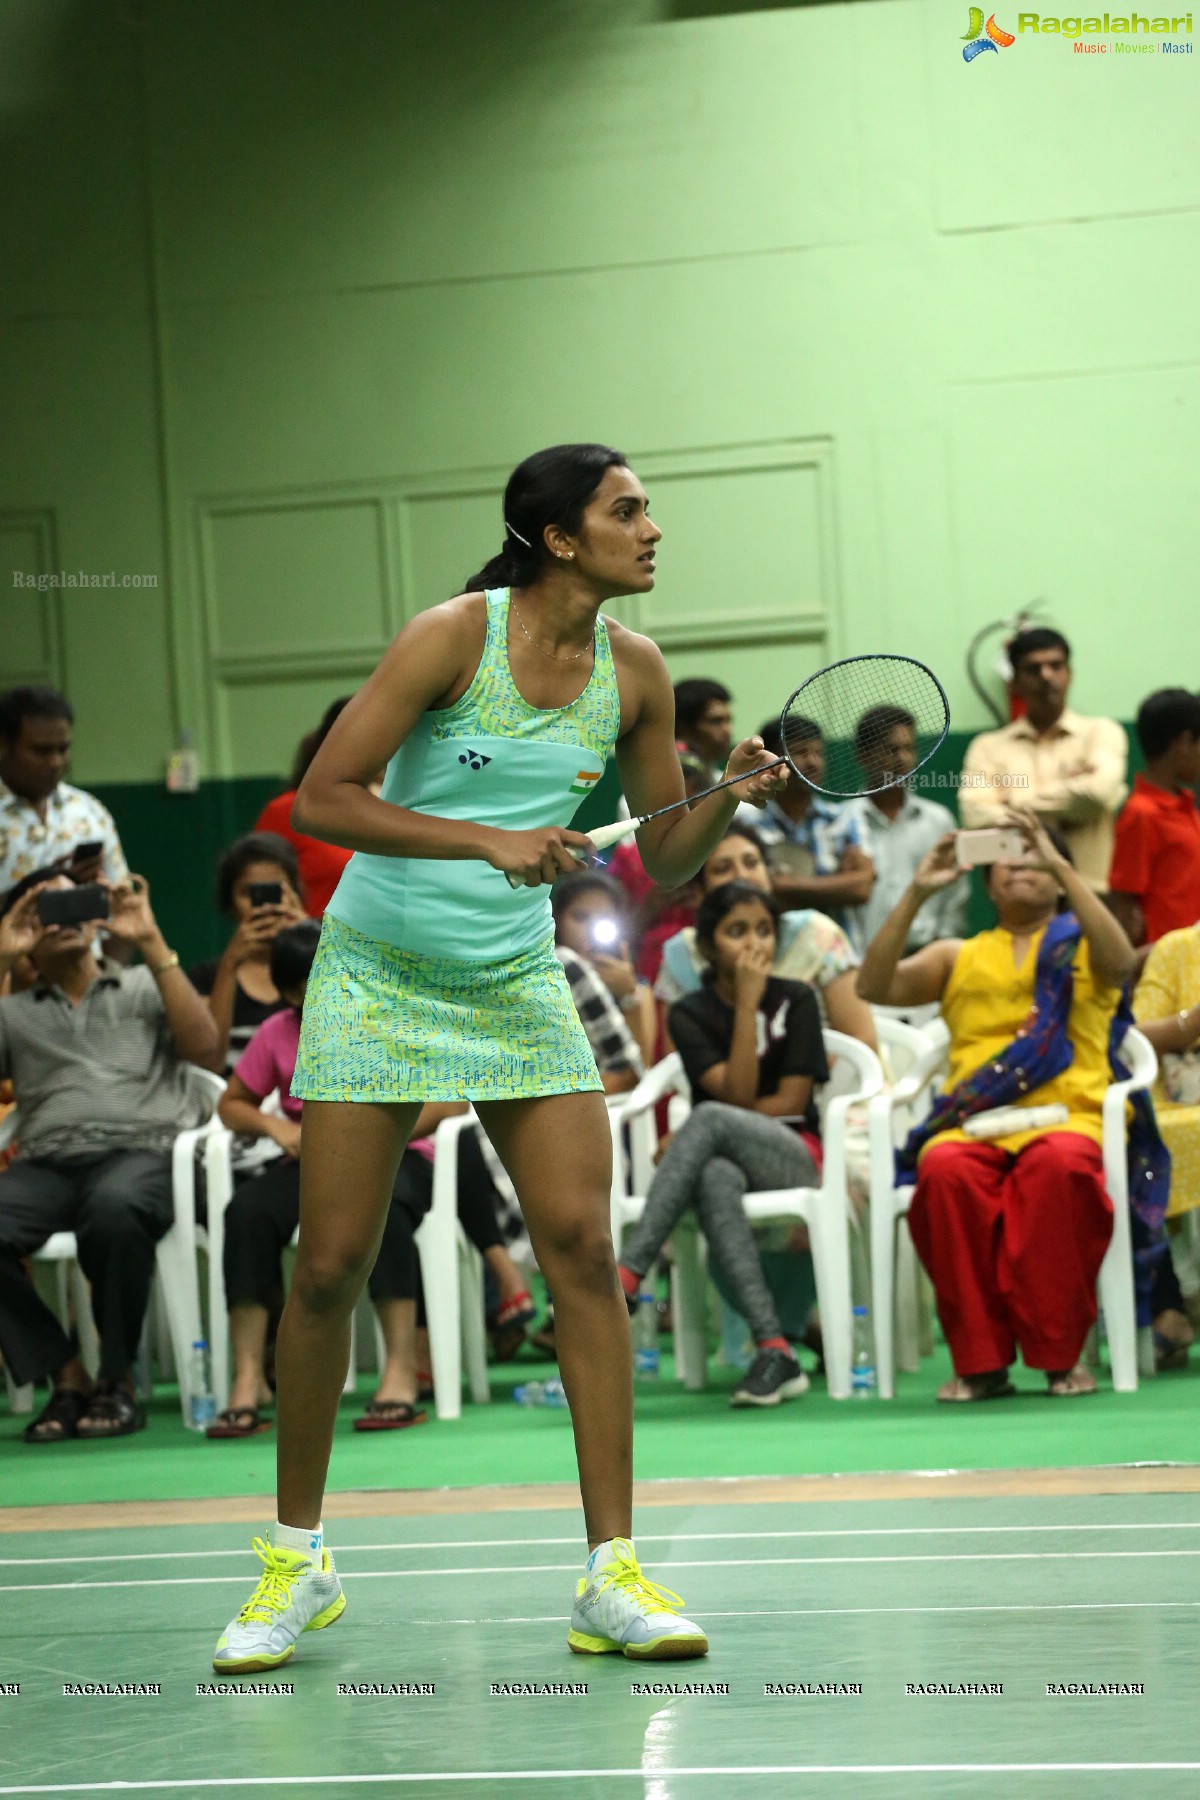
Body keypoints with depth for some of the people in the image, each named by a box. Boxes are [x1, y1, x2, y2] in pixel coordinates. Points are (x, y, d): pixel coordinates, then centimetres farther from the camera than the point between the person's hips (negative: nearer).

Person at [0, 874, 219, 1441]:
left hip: (145, 1153, -2)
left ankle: (117, 1382, -22)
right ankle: (68, 1378, -18)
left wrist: (151, 943, 3)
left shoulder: (145, 987, 23)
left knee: (113, 1207, -40)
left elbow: (204, 1047, 5)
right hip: (47, 1164, 2)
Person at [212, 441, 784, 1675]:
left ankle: (611, 1575, -8)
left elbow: (665, 858, 7)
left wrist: (730, 798, -13)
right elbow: (320, 800, -18)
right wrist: (487, 840, -27)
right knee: (330, 1265, -3)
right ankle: (296, 1563, 15)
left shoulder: (633, 670, 0)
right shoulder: (453, 636, -15)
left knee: (582, 1245, -10)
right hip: (377, 977, -4)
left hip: (516, 984, 4)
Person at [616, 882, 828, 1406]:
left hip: (794, 1156, -1)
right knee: (714, 1179, -39)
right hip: (727, 1158, 1)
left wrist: (686, 1137, -8)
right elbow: (737, 1093, -8)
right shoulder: (690, 1014, 5)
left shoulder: (795, 1000, 5)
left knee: (708, 1119, -34)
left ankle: (626, 1276, -42)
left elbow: (791, 1102, -3)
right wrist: (747, 1003, -13)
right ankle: (773, 1350, -49)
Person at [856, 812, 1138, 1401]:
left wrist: (1061, 865, -10)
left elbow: (1119, 961, -6)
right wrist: (916, 893, 1)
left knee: (1059, 1166, -38)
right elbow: (874, 986, 10)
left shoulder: (1079, 945, 19)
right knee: (945, 1172, -35)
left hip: (1065, 1116, -2)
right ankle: (980, 1362, -27)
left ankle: (1061, 1355, -28)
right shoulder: (958, 957, 25)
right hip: (973, 1125, 2)